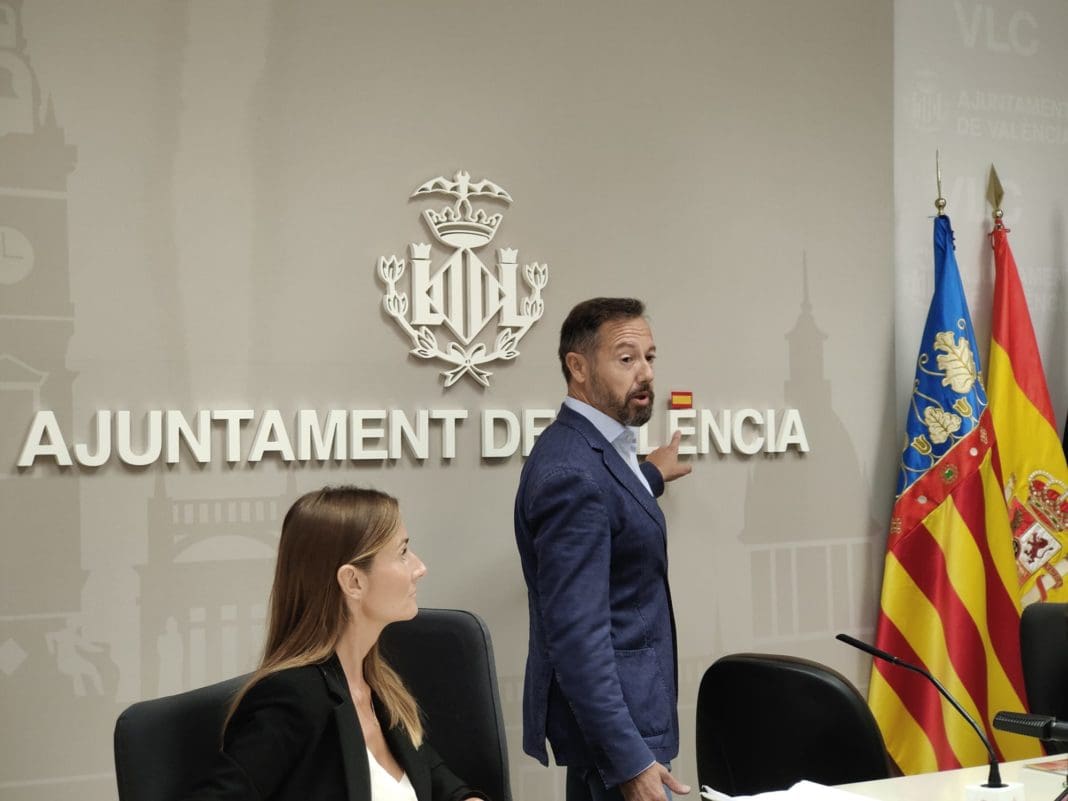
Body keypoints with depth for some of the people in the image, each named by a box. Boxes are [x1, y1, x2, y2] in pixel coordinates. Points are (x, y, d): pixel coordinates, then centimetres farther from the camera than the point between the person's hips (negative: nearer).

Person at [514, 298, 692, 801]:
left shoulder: (590, 446, 6)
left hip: (620, 704, 10)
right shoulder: (573, 471, -24)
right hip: (608, 710, -10)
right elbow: (576, 636, -27)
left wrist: (651, 475, 40)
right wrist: (629, 760, -26)